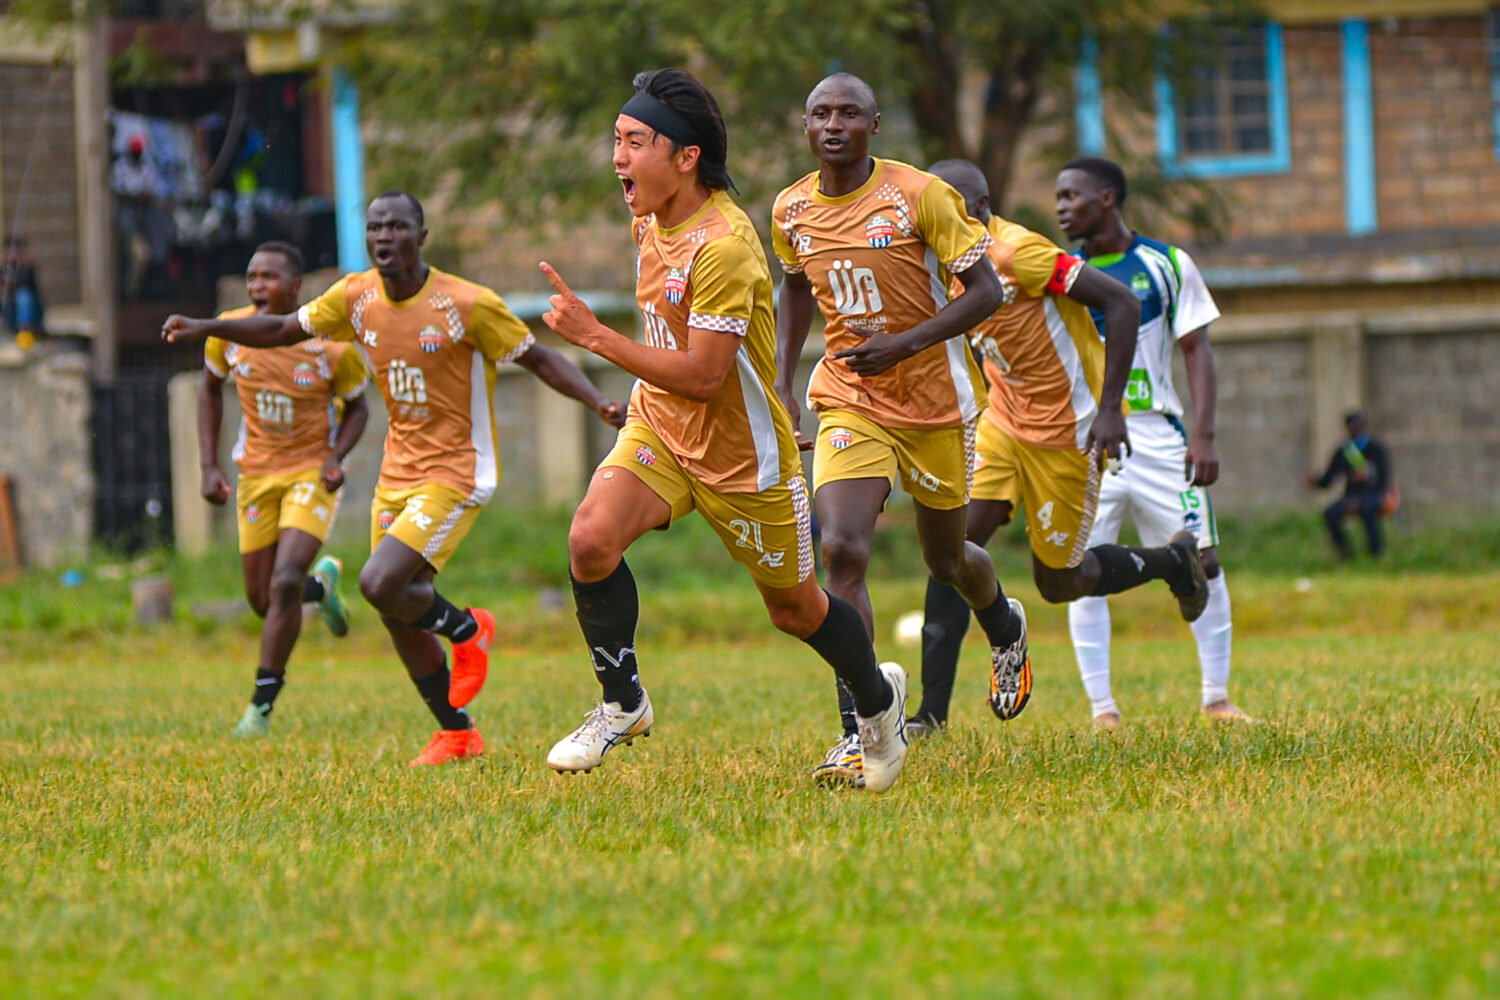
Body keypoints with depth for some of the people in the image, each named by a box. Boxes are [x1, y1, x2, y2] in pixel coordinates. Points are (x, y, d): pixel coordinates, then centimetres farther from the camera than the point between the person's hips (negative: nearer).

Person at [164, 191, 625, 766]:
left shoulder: (467, 304, -16)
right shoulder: (356, 298, 0)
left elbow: (539, 359, -9)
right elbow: (283, 330, 11)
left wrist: (599, 404, -23)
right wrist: (206, 328, 0)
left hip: (455, 475, -7)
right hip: (396, 474, 7)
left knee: (379, 585, -21)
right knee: (398, 616, 7)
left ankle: (466, 628, 9)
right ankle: (457, 734, 24)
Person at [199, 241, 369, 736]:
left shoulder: (331, 346, -16)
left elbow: (356, 407, 1)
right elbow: (211, 388, 11)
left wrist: (337, 456, -17)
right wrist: (209, 465, 3)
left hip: (313, 472, -4)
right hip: (256, 474, 4)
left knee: (285, 584, -21)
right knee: (262, 599, 6)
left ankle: (263, 704, -8)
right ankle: (322, 583, 42)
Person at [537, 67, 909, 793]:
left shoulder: (722, 245, -27)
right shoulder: (651, 221, 0)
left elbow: (702, 375, -30)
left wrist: (596, 337, -30)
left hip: (741, 450, -6)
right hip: (659, 427, 6)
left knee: (794, 608, 11)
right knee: (591, 538, -21)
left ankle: (878, 698, 40)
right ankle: (622, 705, -5)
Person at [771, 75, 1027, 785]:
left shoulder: (921, 196, -14)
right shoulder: (792, 212, 0)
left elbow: (985, 292, -13)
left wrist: (902, 343, -25)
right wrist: (782, 386, 14)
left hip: (935, 400, -2)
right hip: (849, 401, 2)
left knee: (945, 559, 13)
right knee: (842, 549, -19)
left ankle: (1004, 624, 52)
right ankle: (857, 735, -18)